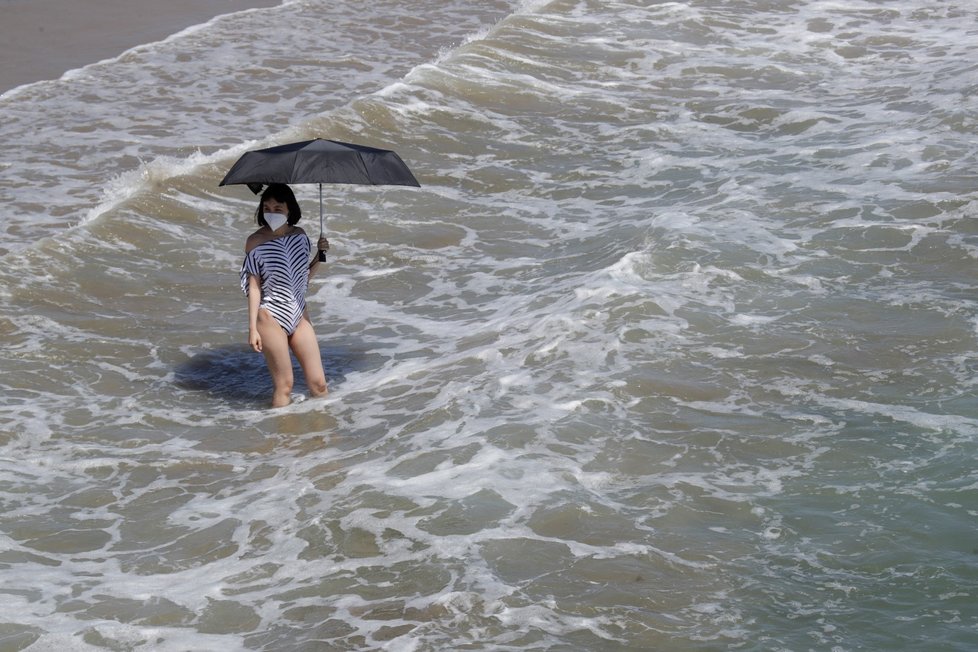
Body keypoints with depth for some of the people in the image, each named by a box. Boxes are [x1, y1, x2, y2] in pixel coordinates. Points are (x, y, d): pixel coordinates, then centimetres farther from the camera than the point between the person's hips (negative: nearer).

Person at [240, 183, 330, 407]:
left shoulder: (300, 235, 4)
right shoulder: (255, 242, -9)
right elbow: (254, 287, -8)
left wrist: (320, 255, -2)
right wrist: (252, 328, -11)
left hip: (299, 315, 5)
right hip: (271, 318, -5)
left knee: (318, 383, 4)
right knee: (284, 385, -1)